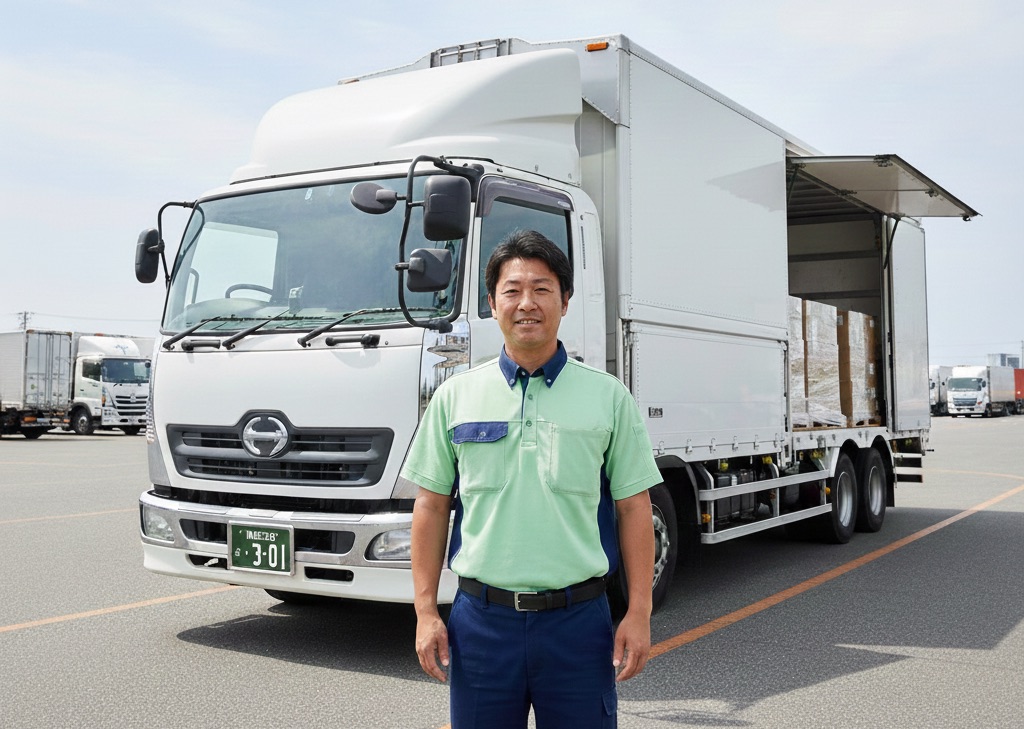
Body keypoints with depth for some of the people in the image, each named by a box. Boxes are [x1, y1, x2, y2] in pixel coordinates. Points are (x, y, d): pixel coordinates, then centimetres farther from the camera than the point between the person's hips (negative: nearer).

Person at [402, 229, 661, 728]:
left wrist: (639, 615, -3)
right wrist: (426, 613, 2)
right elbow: (431, 507, 6)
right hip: (481, 617, 1)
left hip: (579, 618, -1)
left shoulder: (608, 397, 2)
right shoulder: (455, 396, 5)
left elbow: (633, 509, 2)